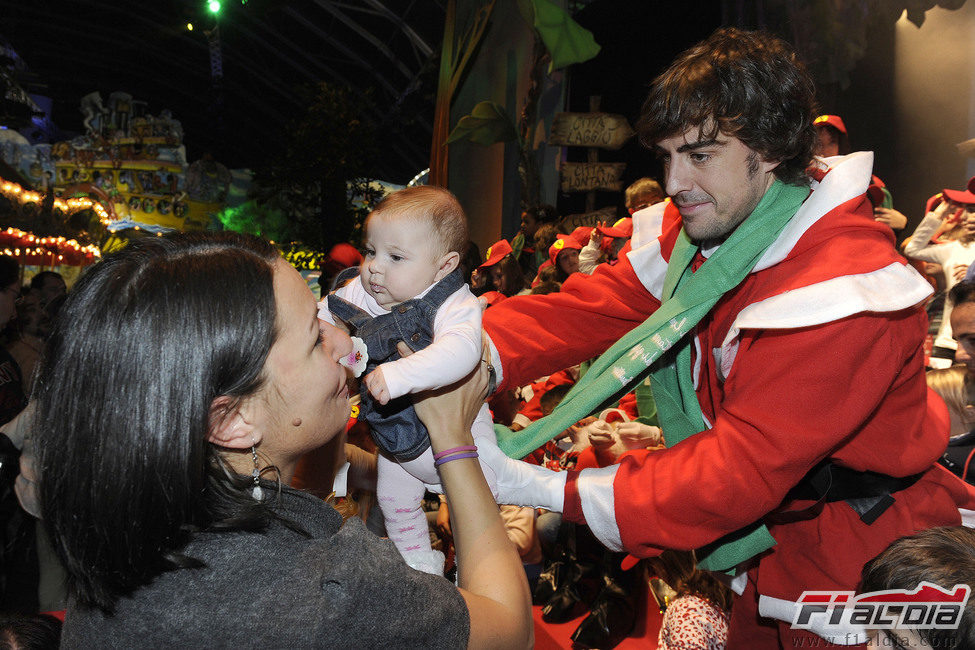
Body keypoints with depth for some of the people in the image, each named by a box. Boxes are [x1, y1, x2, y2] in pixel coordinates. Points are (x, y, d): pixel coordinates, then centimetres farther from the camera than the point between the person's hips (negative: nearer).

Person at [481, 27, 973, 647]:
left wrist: (550, 489, -37)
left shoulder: (843, 292, -32)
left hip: (858, 577, -7)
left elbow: (742, 468, -35)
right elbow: (585, 308, -15)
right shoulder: (699, 236, -5)